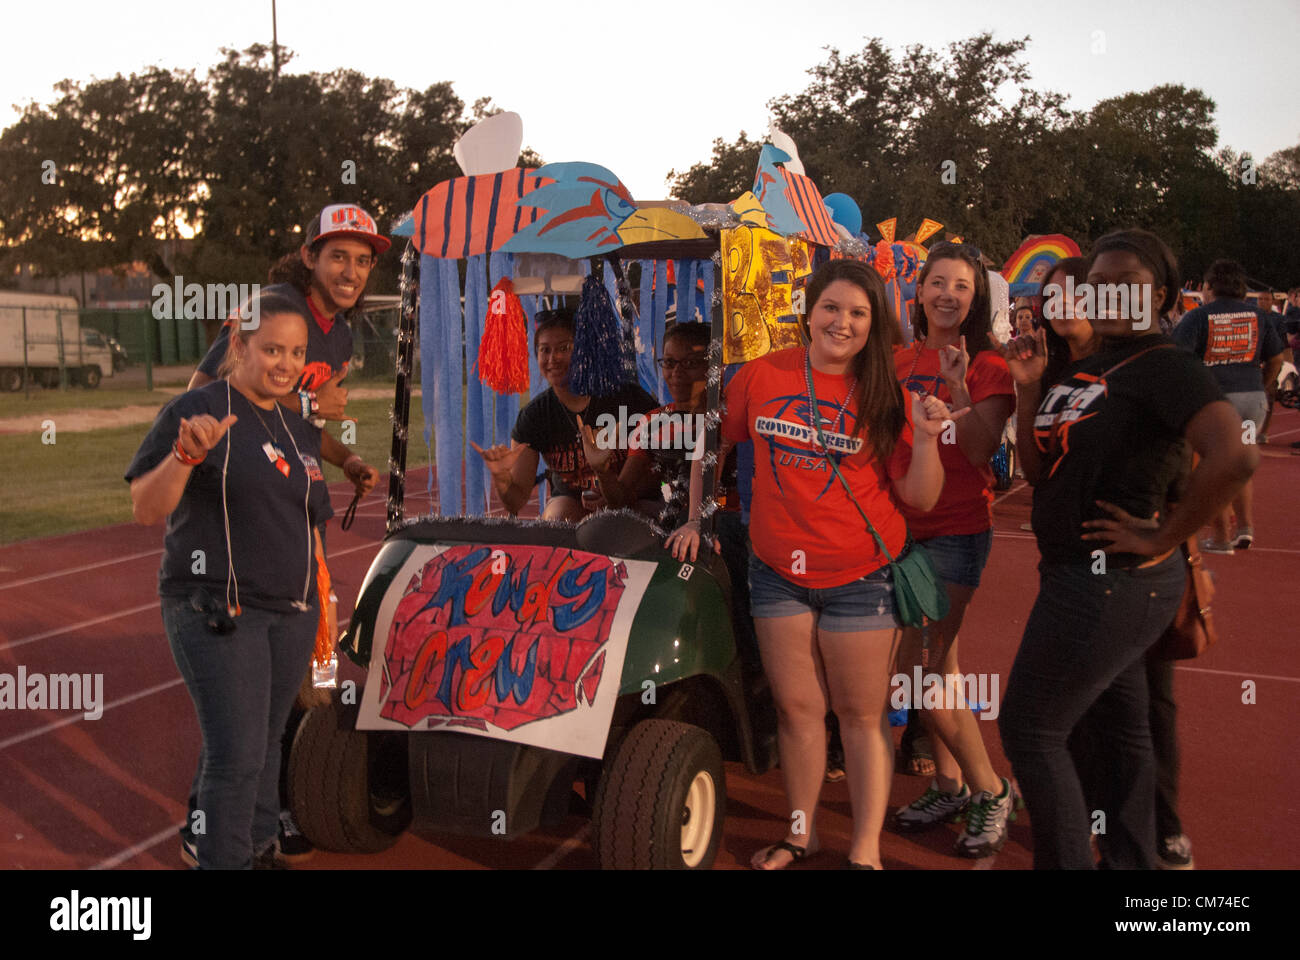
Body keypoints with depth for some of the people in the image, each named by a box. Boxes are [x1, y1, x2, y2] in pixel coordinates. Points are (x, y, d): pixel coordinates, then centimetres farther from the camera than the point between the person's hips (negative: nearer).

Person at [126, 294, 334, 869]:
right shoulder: (196, 410, -8)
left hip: (291, 613, 6)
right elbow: (146, 510, -15)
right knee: (236, 753, -6)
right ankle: (222, 861, 10)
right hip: (215, 611, -6)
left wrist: (321, 610, 17)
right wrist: (186, 454, -32)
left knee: (266, 743, 14)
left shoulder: (300, 429, 12)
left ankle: (259, 849, 31)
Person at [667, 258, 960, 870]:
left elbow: (919, 498, -4)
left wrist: (926, 438, -20)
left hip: (861, 578, -1)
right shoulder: (761, 376, -1)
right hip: (778, 573, 2)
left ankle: (866, 852, 18)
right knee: (797, 708, 12)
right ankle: (801, 834, 30)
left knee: (862, 716, 6)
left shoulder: (885, 398, -3)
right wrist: (696, 519, 9)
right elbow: (713, 444, 13)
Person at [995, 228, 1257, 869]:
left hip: (1111, 582, -9)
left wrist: (1163, 539, -22)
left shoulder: (1163, 367, -15)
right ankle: (1130, 861, 34)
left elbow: (1235, 456, -31)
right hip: (1082, 575, 9)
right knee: (1113, 727, 19)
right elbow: (1040, 472, 9)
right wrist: (1026, 388, -1)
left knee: (1029, 727, -2)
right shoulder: (1086, 369, 11)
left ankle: (1067, 863, 12)